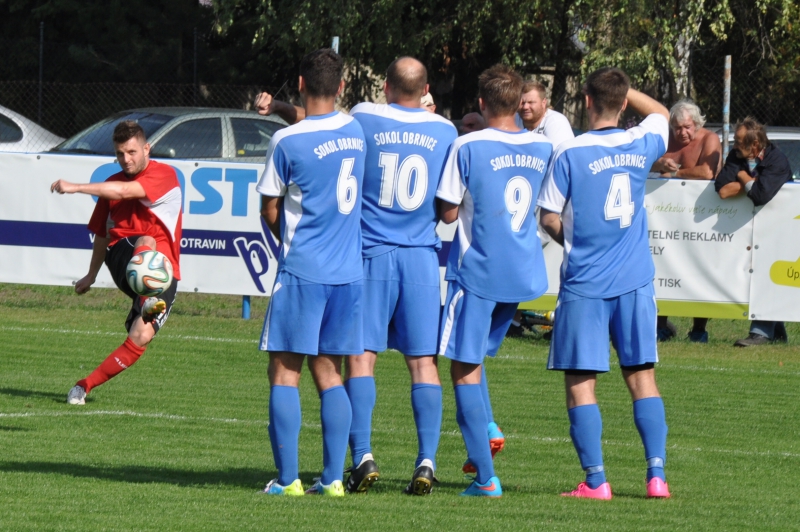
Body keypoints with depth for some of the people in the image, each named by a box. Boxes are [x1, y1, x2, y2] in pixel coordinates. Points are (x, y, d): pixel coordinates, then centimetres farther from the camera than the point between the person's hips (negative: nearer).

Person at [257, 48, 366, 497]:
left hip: (302, 271, -5)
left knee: (285, 372, 1)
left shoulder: (288, 142, -11)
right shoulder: (356, 133, 4)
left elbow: (270, 210, -2)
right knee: (330, 373, 11)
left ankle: (288, 479, -4)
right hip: (349, 271, 5)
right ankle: (334, 477, 6)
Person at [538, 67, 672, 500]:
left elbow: (549, 218, -6)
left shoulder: (570, 153, -10)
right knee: (642, 376, 9)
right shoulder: (641, 146, 1)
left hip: (584, 283, -4)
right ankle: (656, 475, 2)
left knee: (580, 382, 1)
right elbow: (660, 113, 25)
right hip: (635, 281, 4)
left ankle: (595, 480, -4)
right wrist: (622, 88, 20)